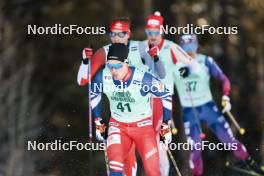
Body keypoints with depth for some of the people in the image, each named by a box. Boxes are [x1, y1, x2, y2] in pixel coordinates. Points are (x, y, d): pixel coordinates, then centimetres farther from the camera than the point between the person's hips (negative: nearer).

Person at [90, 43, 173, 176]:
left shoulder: (143, 79, -26)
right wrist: (98, 123, 9)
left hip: (143, 125, -2)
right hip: (117, 126, 2)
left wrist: (166, 126, -6)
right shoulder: (102, 77, -17)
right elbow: (94, 94, 6)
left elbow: (166, 96, -12)